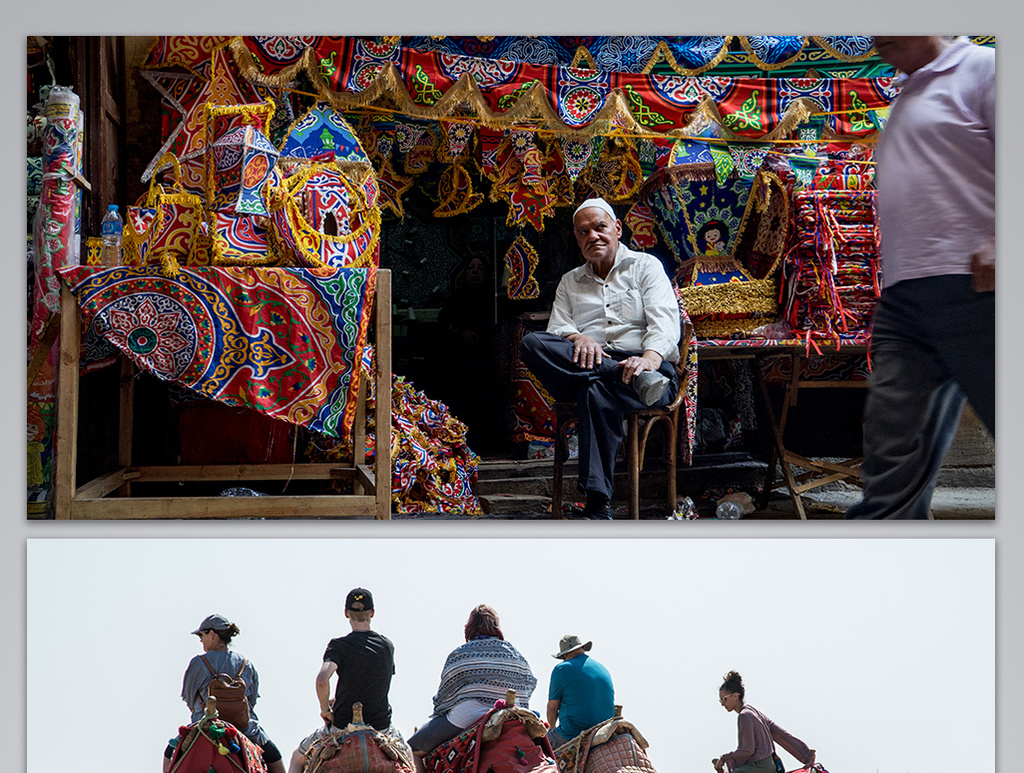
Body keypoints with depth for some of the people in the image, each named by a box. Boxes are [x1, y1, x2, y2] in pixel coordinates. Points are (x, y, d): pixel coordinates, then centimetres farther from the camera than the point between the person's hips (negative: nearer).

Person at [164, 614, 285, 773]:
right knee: (274, 756, 23)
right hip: (245, 729, 2)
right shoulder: (247, 665, 4)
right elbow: (252, 702, 8)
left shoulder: (198, 663, -5)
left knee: (170, 753, 23)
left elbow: (190, 702, 3)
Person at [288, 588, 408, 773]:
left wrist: (325, 708, -12)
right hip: (381, 727, 3)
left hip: (341, 728, -3)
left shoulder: (339, 645, -13)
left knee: (297, 758, 22)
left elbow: (322, 680, -30)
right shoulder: (388, 645, 0)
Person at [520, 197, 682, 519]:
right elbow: (557, 327, 12)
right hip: (584, 367, 4)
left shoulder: (645, 266, 15)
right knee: (531, 342, -26)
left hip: (643, 363, -4)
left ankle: (598, 505, -43)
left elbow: (664, 321, -3)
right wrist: (577, 338, -14)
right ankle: (639, 381, -33)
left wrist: (650, 357, -26)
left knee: (596, 389, -40)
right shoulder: (570, 281, 28)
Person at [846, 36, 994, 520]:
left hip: (972, 287, -8)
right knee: (891, 459, -1)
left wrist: (999, 242, -23)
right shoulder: (906, 99, 27)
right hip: (902, 300, 8)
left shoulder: (981, 67, 2)